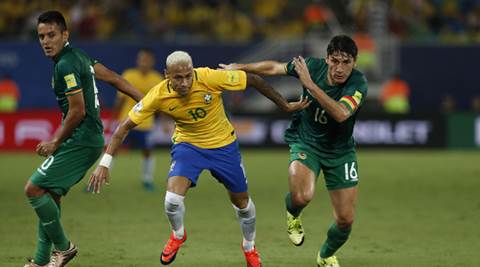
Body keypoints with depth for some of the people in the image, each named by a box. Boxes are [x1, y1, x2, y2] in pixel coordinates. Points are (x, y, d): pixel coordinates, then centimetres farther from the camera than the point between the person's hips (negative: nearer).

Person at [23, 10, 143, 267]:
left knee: (34, 189, -10)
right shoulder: (78, 56, 13)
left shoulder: (65, 65, -17)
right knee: (49, 196, 12)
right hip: (90, 139, 10)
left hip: (80, 140, -10)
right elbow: (113, 77, 19)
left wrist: (55, 143, -7)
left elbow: (77, 111, -18)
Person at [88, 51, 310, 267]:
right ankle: (177, 235, 13)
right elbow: (125, 126, -17)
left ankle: (249, 247, 42)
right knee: (173, 198, -22)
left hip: (223, 144, 0)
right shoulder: (158, 95, -25)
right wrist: (104, 163, -23)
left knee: (241, 200, 11)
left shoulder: (210, 78, -29)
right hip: (187, 144, 0)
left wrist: (285, 106, -9)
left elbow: (253, 80, -16)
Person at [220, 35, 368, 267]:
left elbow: (341, 113, -42)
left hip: (340, 151, 0)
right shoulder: (312, 66, -17)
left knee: (345, 220, -1)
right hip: (305, 142, 0)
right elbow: (273, 68, 2)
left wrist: (310, 84, -44)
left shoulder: (358, 83, -24)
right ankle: (292, 214, 9)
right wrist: (239, 67, 11)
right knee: (302, 196, -30)